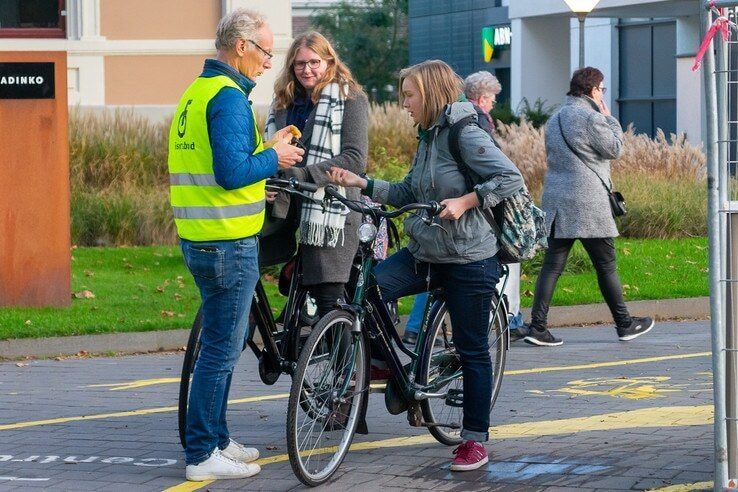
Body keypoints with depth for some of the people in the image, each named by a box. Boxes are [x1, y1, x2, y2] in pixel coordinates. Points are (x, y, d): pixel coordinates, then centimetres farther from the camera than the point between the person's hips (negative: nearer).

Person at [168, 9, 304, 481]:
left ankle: (216, 439, 28)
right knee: (221, 348, -3)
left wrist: (267, 147, 15)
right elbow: (232, 171, -24)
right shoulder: (229, 96, -17)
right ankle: (203, 455, 2)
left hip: (200, 240, 10)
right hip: (229, 242, -10)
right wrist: (273, 158, -9)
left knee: (223, 341, 19)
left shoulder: (197, 91, 15)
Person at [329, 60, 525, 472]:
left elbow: (511, 178, -19)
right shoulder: (428, 136, 12)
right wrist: (361, 183, 6)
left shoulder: (466, 133, -13)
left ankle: (476, 440, 12)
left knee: (472, 351, 2)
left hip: (469, 260, -8)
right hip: (425, 253, 8)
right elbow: (407, 194, 15)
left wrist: (465, 201, -25)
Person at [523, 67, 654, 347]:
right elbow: (615, 149, -5)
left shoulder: (555, 119, 16)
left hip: (555, 200, 7)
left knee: (552, 265, 4)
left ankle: (537, 326, -5)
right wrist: (609, 118, 5)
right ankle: (624, 324, 14)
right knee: (606, 265, 4)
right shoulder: (590, 117, -11)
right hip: (587, 203, -7)